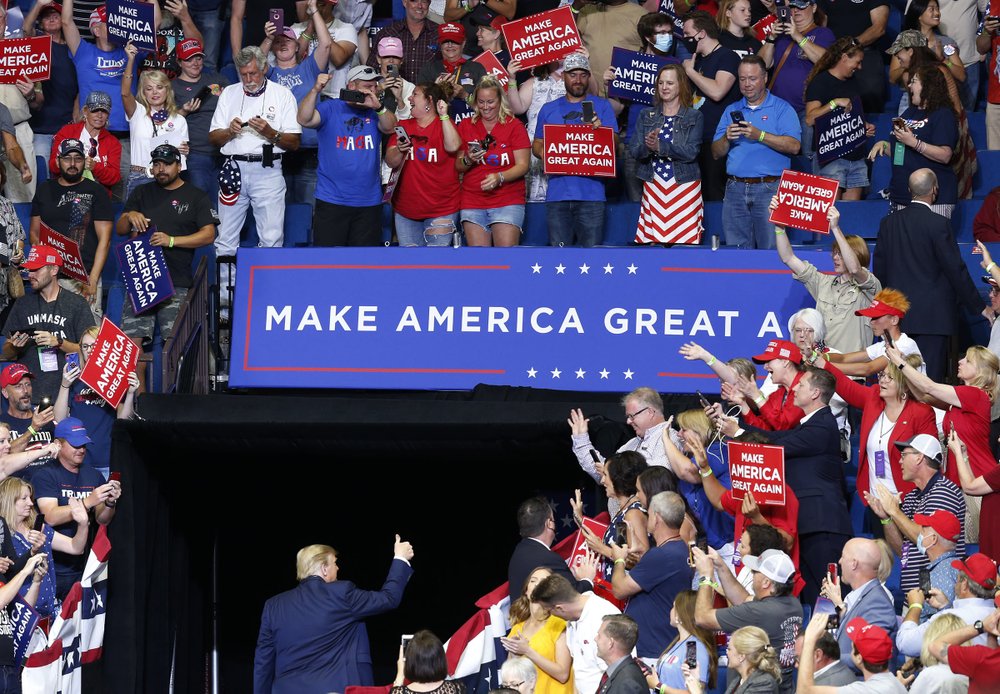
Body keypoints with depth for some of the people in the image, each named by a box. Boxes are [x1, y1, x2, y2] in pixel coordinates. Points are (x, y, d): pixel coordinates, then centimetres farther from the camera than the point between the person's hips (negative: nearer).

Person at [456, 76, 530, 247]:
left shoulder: (514, 126, 2)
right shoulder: (466, 126, 11)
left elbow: (523, 165, -4)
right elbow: (457, 167, 12)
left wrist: (499, 177, -20)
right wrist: (468, 161, -10)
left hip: (508, 201, -3)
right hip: (472, 203, 3)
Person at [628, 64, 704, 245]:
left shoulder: (695, 117, 4)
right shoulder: (646, 115, 13)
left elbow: (691, 152, -9)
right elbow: (634, 150, 3)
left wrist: (660, 146, -22)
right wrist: (648, 147, -20)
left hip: (684, 187, -2)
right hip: (653, 187, 2)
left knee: (684, 240, -9)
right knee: (652, 242, -5)